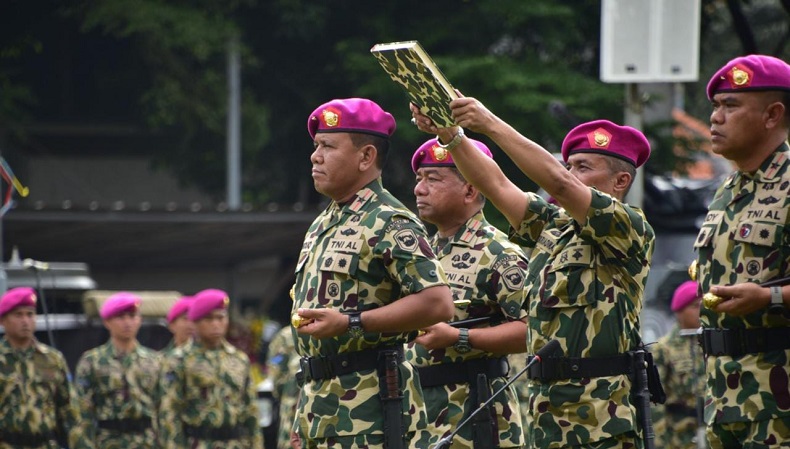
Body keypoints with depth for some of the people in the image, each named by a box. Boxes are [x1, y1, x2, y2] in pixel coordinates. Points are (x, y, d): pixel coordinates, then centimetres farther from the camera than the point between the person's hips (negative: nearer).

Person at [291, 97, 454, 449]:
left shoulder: (389, 225, -9)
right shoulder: (322, 226, 21)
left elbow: (438, 304, -20)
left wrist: (350, 324, -22)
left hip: (371, 402, -10)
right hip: (320, 401, 10)